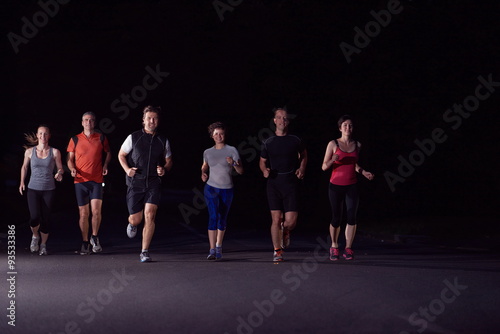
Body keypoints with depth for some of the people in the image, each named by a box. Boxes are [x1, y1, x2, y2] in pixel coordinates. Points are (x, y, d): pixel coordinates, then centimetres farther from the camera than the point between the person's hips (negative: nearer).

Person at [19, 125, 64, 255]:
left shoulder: (55, 152, -1)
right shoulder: (29, 151, 2)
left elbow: (60, 169, 5)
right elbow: (24, 167, 16)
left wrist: (59, 173, -17)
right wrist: (22, 182, 9)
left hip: (49, 190, 0)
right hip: (33, 189, 0)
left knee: (45, 219, 1)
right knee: (34, 217, -16)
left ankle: (43, 245, 20)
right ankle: (35, 236, 16)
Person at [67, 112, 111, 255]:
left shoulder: (101, 138, 6)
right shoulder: (75, 140, 5)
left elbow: (108, 152, 23)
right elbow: (70, 159, 10)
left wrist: (105, 165, 7)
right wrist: (72, 169, -10)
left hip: (97, 180, 0)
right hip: (80, 180, 0)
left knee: (96, 211, -12)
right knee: (83, 213, 3)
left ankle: (95, 238, 10)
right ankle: (85, 243, 13)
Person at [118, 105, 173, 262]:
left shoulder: (163, 141, 6)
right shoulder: (133, 138, 0)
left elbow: (168, 161, 16)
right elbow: (121, 155, 10)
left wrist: (164, 169, -6)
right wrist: (127, 169, -9)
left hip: (153, 183, 1)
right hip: (135, 183, 0)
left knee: (150, 215, -15)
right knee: (136, 219, 2)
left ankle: (145, 252, -7)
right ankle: (132, 224, 43)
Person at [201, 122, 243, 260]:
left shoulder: (232, 150, 0)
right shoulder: (208, 152, 7)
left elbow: (240, 171, -4)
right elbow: (204, 167, 23)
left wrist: (233, 163, -24)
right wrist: (203, 174, 1)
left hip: (227, 189, 0)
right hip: (211, 188, 0)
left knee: (222, 219, 9)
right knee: (213, 217, -14)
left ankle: (218, 247, 26)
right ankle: (212, 250, -14)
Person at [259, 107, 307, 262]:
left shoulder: (295, 141, 3)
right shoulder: (268, 142, 5)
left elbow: (303, 154, 22)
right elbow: (262, 161, 17)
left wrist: (301, 169, 5)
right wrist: (265, 170, -4)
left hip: (291, 183, 0)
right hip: (274, 184, 0)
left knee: (291, 221, -6)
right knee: (276, 219, -5)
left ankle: (285, 231, 32)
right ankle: (277, 251, 9)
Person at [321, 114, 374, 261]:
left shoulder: (357, 145, 8)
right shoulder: (333, 144, -3)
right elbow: (324, 167, -3)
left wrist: (364, 172, 7)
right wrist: (332, 160, -23)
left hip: (351, 187, 2)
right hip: (336, 186, -2)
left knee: (352, 217, -10)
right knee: (336, 218, 3)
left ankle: (348, 248, 0)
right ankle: (334, 246, 25)